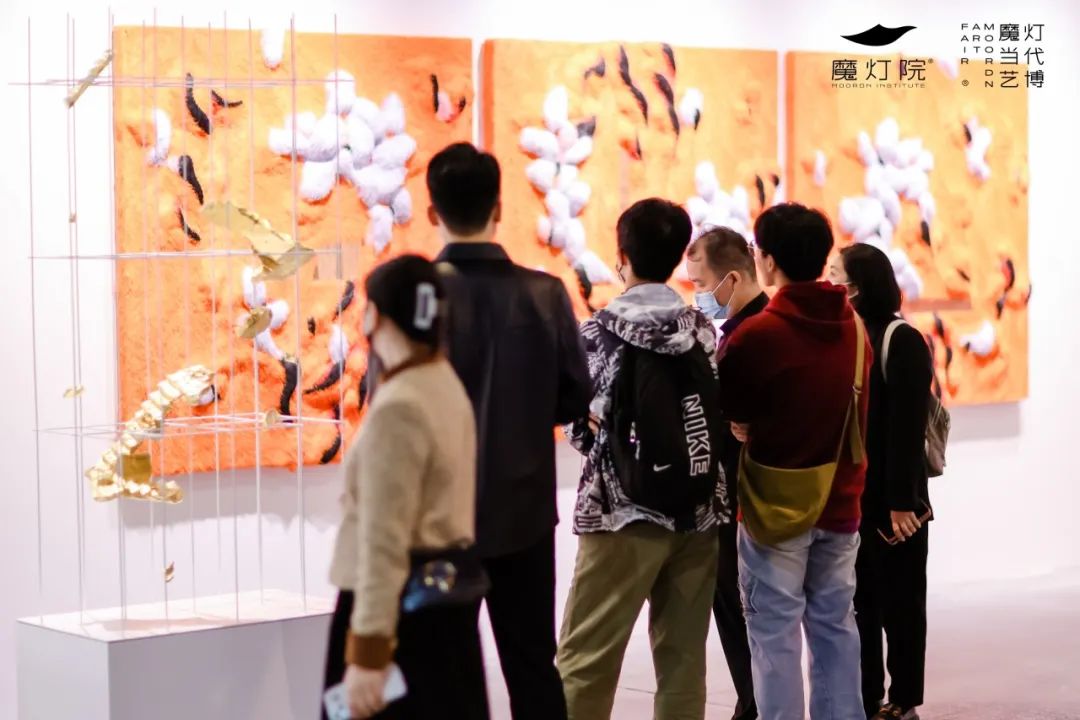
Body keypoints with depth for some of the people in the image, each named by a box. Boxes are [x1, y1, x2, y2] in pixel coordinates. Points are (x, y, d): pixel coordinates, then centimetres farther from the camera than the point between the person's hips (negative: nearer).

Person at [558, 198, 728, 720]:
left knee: (585, 659, -1)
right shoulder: (703, 330, 7)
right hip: (697, 510, 5)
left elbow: (583, 426, -5)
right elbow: (721, 418, 7)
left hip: (625, 511, -5)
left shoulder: (605, 330, -5)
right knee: (682, 656, 8)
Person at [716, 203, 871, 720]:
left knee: (775, 633, 0)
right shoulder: (855, 329, 4)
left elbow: (731, 413, -6)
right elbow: (857, 416, 11)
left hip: (775, 507, -6)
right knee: (834, 625, 12)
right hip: (838, 503, 6)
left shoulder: (757, 335, -16)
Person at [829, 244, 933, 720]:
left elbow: (907, 427, -15)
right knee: (857, 604, 11)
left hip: (891, 500, -6)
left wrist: (902, 501, -18)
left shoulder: (900, 341, -10)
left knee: (898, 603, 5)